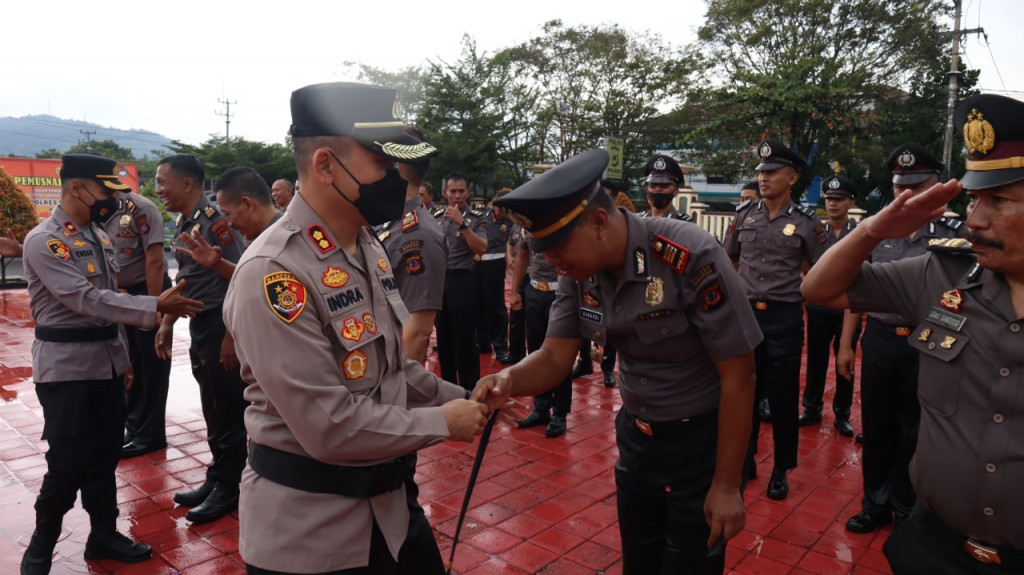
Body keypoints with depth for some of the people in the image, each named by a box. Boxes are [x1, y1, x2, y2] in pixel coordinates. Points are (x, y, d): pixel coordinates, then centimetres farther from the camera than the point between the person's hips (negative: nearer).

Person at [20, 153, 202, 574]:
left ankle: (103, 535, 29)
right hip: (66, 366, -7)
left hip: (107, 361, 7)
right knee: (68, 463, 0)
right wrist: (157, 306, -29)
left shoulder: (98, 234, 9)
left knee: (105, 455, 14)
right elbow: (86, 300, -24)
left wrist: (122, 355, 15)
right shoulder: (43, 241, -15)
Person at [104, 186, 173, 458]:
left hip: (146, 292, -7)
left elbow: (155, 261, -19)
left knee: (151, 367, 3)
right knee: (129, 365, 17)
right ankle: (133, 426, 32)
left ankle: (150, 434, 15)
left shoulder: (141, 209, -17)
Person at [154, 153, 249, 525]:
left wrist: (231, 337, -22)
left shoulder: (214, 219, -16)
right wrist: (167, 324, 18)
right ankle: (215, 480, 30)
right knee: (212, 410, 17)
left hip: (221, 325, -9)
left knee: (228, 412, 3)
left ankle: (228, 489, 17)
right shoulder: (182, 223, 12)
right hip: (199, 325, 9)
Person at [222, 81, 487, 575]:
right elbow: (331, 428, -26)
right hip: (306, 525, -7)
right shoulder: (272, 273, -24)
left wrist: (457, 400, 5)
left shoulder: (369, 249, 4)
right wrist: (441, 422, -16)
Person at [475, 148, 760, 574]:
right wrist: (510, 379, -29)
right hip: (635, 434, 6)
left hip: (703, 439, -5)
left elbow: (738, 376, -22)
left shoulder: (692, 258, -29)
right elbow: (556, 357, -6)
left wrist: (727, 485, -16)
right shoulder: (578, 271, -10)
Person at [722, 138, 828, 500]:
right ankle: (744, 460, 29)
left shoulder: (806, 222, -5)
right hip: (746, 315, 3)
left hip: (784, 318, -2)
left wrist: (795, 293, -3)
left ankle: (781, 470, 24)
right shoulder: (744, 215, 3)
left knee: (783, 398, 7)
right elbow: (730, 262, 14)